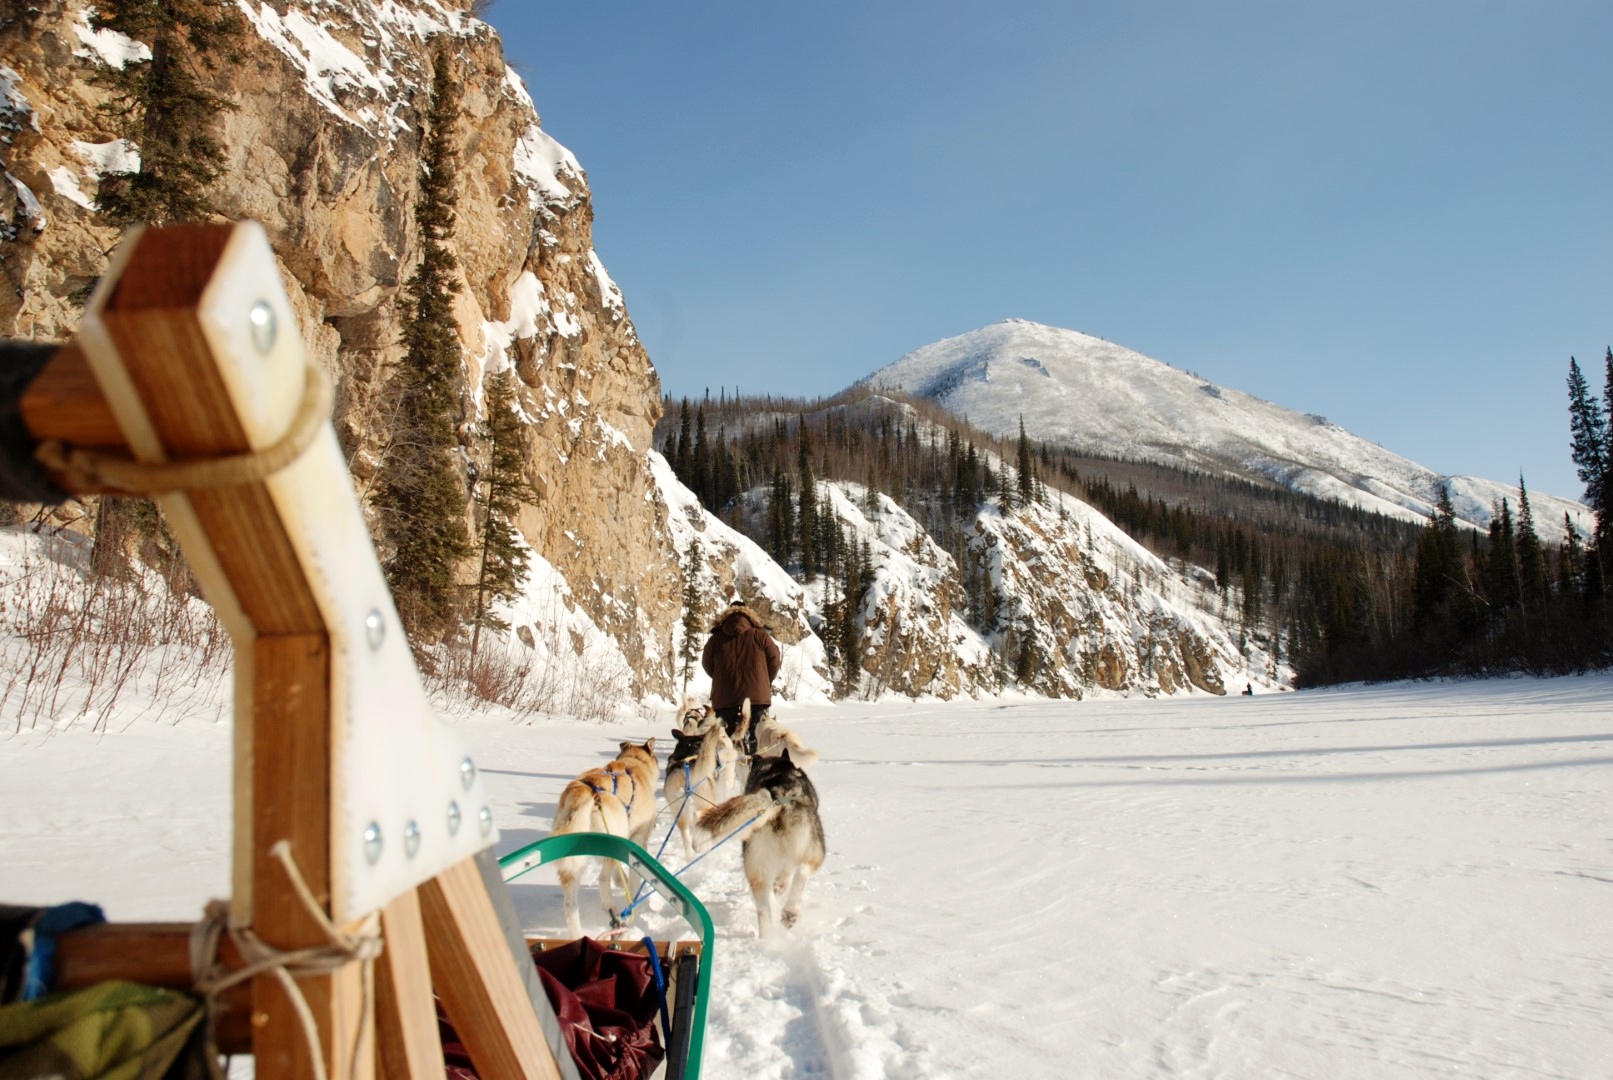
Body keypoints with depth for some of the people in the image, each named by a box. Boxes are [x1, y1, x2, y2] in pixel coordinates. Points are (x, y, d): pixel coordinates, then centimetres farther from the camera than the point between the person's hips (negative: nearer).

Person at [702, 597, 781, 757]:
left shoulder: (716, 639, 1)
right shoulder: (760, 636, -2)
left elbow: (708, 666, 14)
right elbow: (774, 662, 4)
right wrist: (765, 683, 23)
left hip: (725, 698, 1)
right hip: (757, 695, -1)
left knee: (729, 734, 11)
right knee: (751, 733, 8)